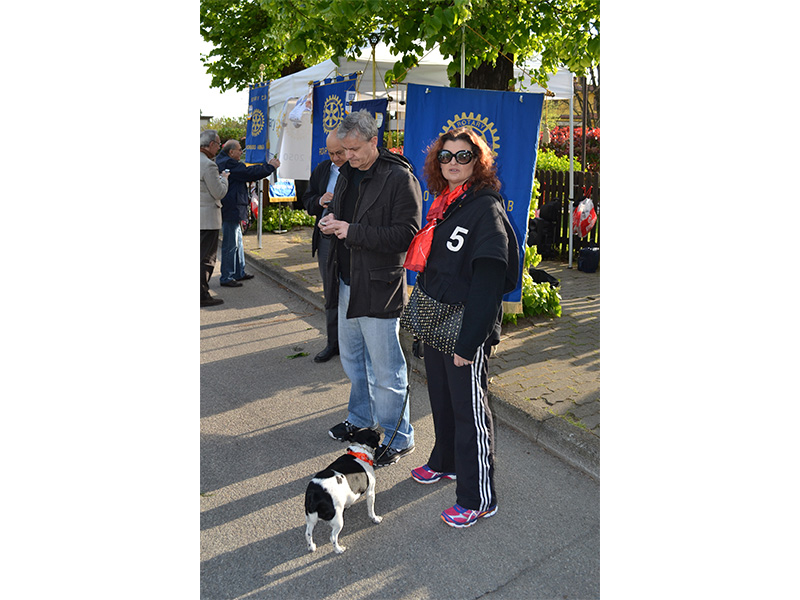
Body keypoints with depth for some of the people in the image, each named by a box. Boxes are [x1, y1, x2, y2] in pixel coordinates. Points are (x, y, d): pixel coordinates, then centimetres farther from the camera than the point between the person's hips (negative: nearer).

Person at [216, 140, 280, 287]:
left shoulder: (223, 161, 17)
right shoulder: (229, 164, -17)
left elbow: (246, 173, 19)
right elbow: (250, 172, -18)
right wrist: (270, 166, -7)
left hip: (232, 211, 11)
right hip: (230, 211, -11)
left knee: (238, 242, 19)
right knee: (230, 245, -5)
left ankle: (239, 272, 29)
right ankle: (226, 278, 2)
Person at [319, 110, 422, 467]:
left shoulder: (399, 178, -15)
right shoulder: (347, 174, 11)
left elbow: (406, 234, -22)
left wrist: (353, 232, -24)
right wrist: (330, 222, 0)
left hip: (378, 287, -8)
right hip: (347, 283, 9)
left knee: (385, 370, 0)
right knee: (351, 358, 22)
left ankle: (398, 438, 17)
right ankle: (361, 418, 43)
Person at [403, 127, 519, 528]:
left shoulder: (486, 208, -16)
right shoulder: (441, 205, 10)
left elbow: (488, 281, -21)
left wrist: (469, 341, -23)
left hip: (467, 328, -8)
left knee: (469, 408, 1)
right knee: (441, 398, 21)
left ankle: (478, 498, 13)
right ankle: (445, 462, 42)